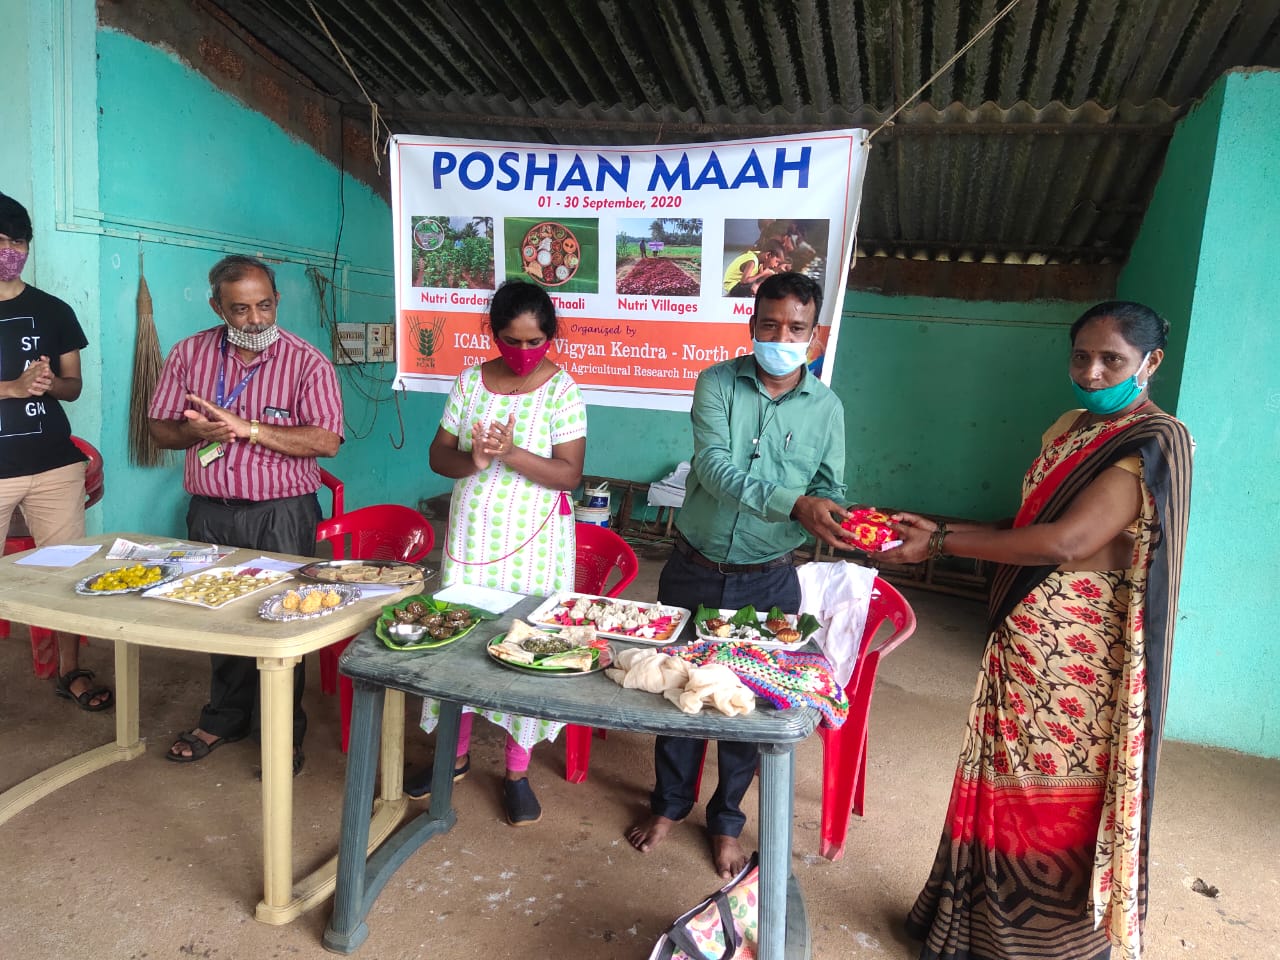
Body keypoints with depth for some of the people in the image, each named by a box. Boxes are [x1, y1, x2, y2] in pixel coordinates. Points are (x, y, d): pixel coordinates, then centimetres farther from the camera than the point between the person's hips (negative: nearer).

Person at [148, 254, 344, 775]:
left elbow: (326, 440, -17)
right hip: (210, 512, 4)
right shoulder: (188, 354, 4)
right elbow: (160, 428, 8)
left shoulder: (307, 362, -9)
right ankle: (224, 718, 37)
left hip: (281, 515, -4)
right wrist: (192, 430, -15)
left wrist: (247, 427, -22)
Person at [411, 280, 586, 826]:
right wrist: (472, 459, -18)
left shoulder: (561, 390, -8)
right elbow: (438, 456, 3)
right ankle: (457, 753, 33)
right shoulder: (470, 382, 2)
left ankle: (517, 772, 21)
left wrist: (511, 454, -27)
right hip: (471, 535, 4)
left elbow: (569, 474, -13)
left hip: (534, 541, -3)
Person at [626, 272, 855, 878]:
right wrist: (793, 503, -37)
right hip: (694, 570, 0)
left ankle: (726, 818, 36)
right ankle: (670, 802, 39)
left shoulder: (826, 407, -2)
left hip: (767, 581, 1)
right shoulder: (717, 384, -9)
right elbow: (714, 468, -23)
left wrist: (835, 521, -24)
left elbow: (829, 493, 1)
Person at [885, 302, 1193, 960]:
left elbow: (1066, 542, -22)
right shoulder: (1072, 427, 12)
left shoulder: (1154, 444, -14)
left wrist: (942, 541, -16)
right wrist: (934, 532, 0)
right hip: (1023, 642, 7)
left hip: (1079, 657, -7)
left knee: (1054, 801, 7)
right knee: (1007, 788, 16)